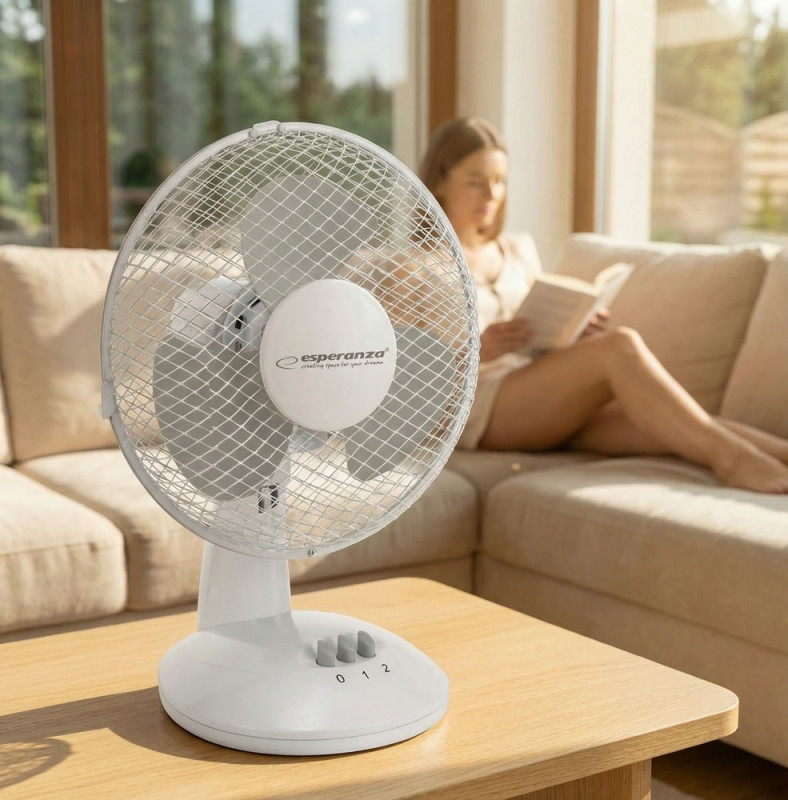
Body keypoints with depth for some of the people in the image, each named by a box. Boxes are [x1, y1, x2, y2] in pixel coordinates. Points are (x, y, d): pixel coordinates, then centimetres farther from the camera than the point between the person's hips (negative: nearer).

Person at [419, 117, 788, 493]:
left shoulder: (519, 250, 21)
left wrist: (576, 334, 1)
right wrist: (476, 350, -21)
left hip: (543, 402, 6)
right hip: (478, 409, -6)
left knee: (662, 424, -24)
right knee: (621, 346, -30)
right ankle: (730, 458, -37)